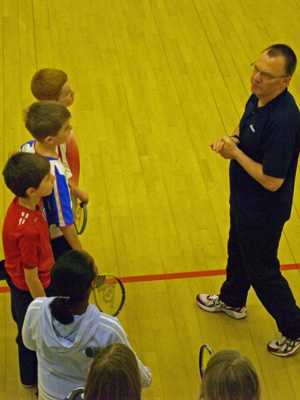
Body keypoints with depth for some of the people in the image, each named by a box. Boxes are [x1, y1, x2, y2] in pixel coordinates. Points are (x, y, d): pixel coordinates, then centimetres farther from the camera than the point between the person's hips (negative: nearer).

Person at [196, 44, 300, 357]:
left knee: (262, 271, 9)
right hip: (243, 201, 9)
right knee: (237, 251, 31)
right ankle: (232, 301, 57)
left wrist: (235, 153, -24)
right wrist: (232, 139, -9)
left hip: (263, 212, -9)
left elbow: (272, 181, -33)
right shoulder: (258, 97, -9)